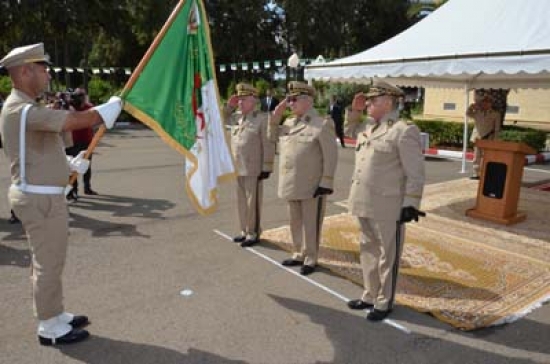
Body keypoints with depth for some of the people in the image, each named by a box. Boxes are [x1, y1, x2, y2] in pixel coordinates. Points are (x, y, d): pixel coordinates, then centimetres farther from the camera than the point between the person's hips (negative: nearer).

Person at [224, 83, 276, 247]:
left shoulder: (262, 119, -7)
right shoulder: (236, 119, 11)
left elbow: (268, 146, -10)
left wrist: (266, 168, -14)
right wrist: (229, 106, 11)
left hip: (254, 170, -6)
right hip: (238, 169, 6)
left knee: (252, 202, 1)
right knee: (242, 202, 13)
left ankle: (253, 233, 13)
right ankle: (245, 231, 25)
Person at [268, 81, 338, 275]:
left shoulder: (322, 123, -11)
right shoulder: (289, 122, 10)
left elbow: (331, 156, -13)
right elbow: (272, 137, 24)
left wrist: (326, 184, -16)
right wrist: (276, 116, 8)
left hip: (313, 186, -7)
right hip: (292, 185, 7)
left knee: (311, 224, 6)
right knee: (295, 223, 17)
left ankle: (310, 259, 20)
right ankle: (299, 254, 32)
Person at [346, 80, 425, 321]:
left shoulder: (404, 131, -12)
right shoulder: (367, 129, 13)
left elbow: (415, 172, -13)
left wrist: (410, 204, -16)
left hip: (388, 208, -8)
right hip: (364, 205, 8)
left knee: (387, 256, 7)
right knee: (368, 252, 18)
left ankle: (384, 303, 22)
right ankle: (370, 296, 34)